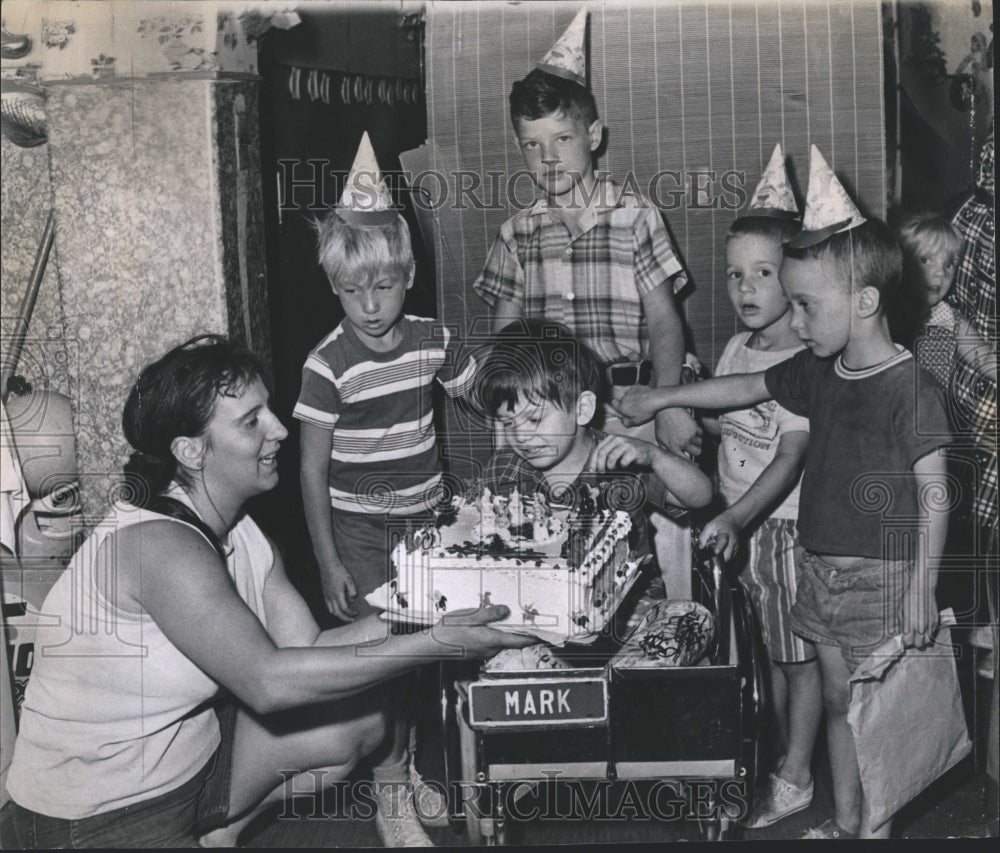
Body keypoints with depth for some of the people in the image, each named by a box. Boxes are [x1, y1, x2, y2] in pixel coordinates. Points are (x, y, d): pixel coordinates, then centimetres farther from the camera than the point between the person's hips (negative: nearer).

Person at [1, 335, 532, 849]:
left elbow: (306, 647, -3)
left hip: (189, 749, 9)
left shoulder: (238, 530, 2)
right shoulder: (160, 544, -28)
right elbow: (268, 681, -34)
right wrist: (432, 644, -33)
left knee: (362, 720, 6)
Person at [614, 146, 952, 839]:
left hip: (882, 575, -7)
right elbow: (748, 387, 19)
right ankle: (844, 821, 31)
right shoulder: (819, 372, 4)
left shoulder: (910, 390, -17)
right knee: (837, 701, 17)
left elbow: (934, 494, -16)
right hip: (823, 567, 7)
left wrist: (921, 590, -17)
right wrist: (661, 398, 20)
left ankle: (876, 827, 19)